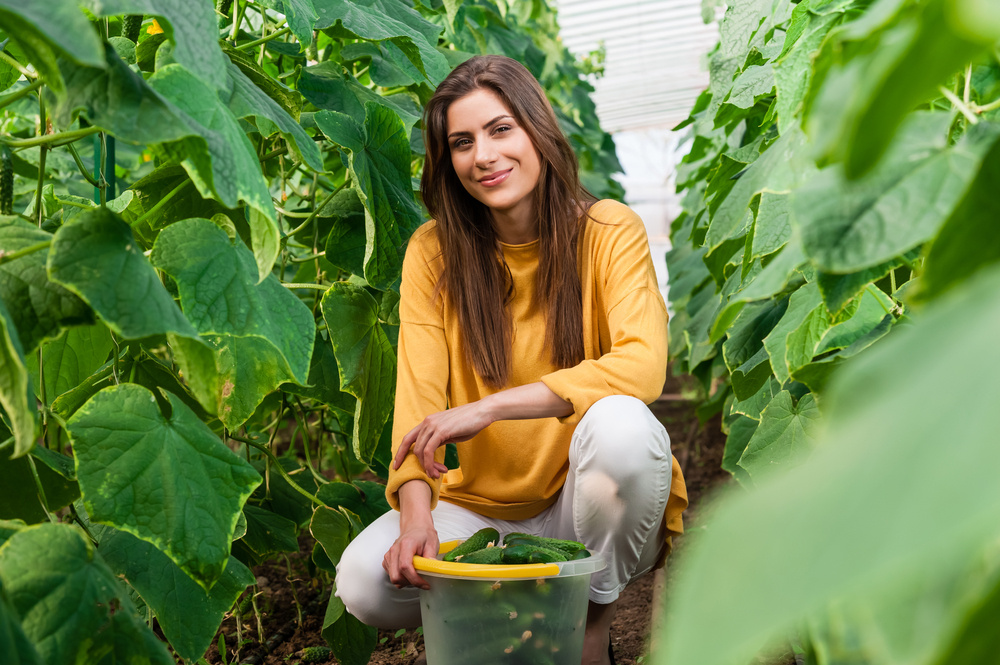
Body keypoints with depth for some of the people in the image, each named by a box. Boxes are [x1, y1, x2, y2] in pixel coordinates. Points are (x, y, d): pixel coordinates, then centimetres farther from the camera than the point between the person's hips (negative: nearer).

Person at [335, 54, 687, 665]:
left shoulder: (610, 232, -9)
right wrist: (416, 509, -27)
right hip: (485, 507, 2)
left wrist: (487, 408, -30)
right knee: (365, 583, -22)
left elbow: (643, 366, -24)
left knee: (620, 424, -34)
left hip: (589, 503, -1)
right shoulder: (434, 252, -2)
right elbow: (419, 395, -9)